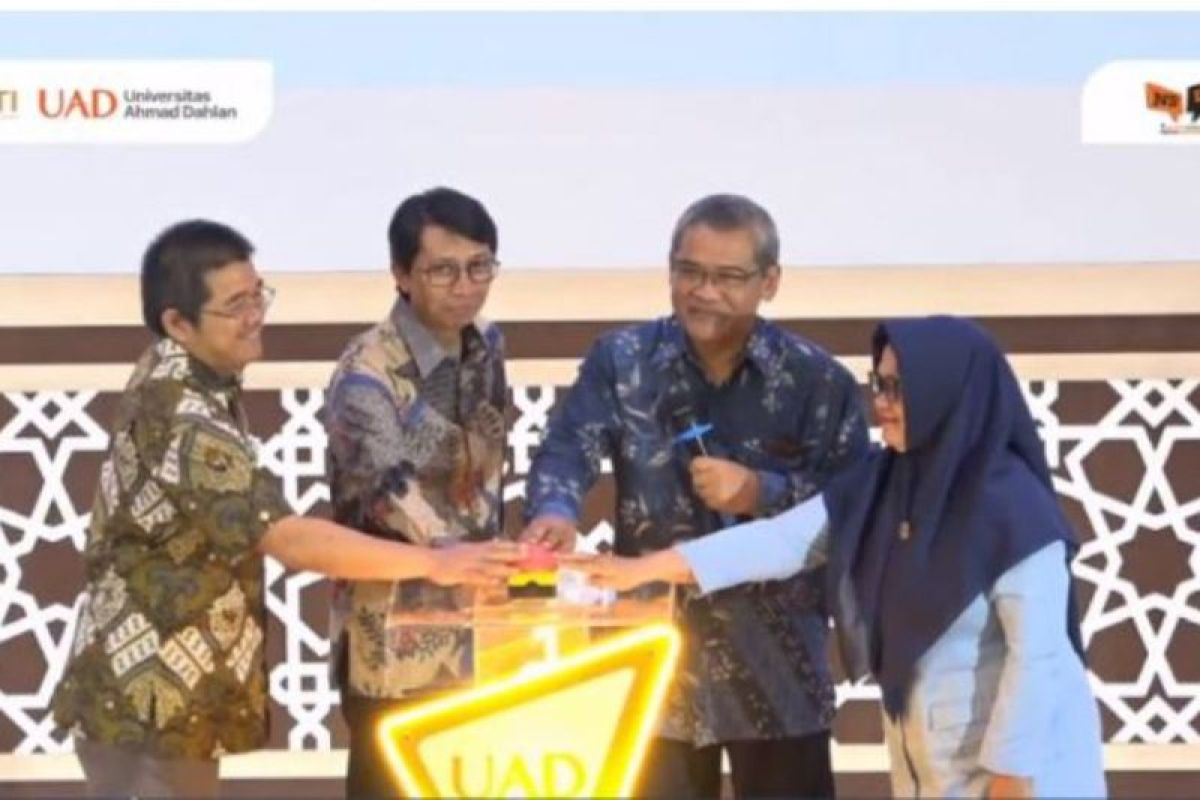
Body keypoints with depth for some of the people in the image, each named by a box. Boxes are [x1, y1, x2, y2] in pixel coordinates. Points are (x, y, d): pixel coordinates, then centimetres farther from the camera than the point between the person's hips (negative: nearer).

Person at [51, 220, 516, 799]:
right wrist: (433, 563, -28)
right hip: (149, 701, -10)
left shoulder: (176, 381, 6)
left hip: (163, 688, 10)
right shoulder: (182, 419, -26)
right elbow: (291, 540, -31)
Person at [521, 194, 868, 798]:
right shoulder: (622, 361, 1)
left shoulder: (816, 379, -2)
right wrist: (554, 512, -33)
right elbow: (566, 448, -12)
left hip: (777, 662, -1)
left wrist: (761, 492, -20)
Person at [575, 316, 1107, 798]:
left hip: (1018, 754, -7)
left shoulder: (1015, 507, -20)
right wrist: (648, 568, -4)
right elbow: (782, 540, 0)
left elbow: (1037, 652, -20)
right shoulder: (879, 485, 2)